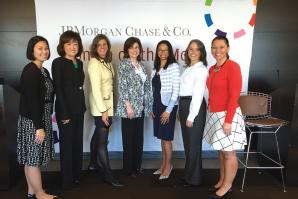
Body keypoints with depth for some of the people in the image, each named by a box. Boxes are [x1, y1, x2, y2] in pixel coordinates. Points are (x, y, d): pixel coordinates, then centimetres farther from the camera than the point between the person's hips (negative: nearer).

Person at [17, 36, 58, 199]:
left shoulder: (44, 71, 11)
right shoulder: (30, 70, -15)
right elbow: (31, 100, -21)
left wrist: (44, 123, 14)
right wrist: (39, 127, -21)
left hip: (42, 119, 9)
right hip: (32, 120, -9)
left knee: (31, 158, 16)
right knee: (33, 158, 4)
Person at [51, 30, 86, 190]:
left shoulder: (79, 63, 10)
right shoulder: (58, 63, -10)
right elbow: (58, 89, -14)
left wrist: (83, 106, 9)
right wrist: (64, 113, -17)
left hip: (79, 109, 7)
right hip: (66, 110, -6)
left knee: (78, 143, 14)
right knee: (67, 144, 5)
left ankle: (77, 175, 31)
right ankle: (67, 181, 20)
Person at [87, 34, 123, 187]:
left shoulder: (107, 62, 9)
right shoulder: (94, 63, -15)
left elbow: (109, 84, 8)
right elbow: (95, 89, -20)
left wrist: (107, 108, 5)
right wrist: (103, 110, -20)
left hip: (107, 104, 8)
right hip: (100, 106, -8)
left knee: (98, 135, 20)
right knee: (103, 140, -2)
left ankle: (93, 163, 37)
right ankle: (108, 175, 8)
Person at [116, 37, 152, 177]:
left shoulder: (141, 64, 12)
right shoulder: (124, 64, -7)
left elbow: (146, 86, 14)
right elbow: (122, 87, -13)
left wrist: (147, 105, 11)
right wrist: (128, 106, -18)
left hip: (140, 107, 7)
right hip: (129, 107, -6)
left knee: (139, 137, 13)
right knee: (129, 138, 3)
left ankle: (137, 166, 27)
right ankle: (128, 169, 18)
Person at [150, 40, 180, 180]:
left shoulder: (173, 66, -9)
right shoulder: (156, 68, 10)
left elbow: (176, 90, -13)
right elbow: (153, 89, 12)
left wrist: (168, 110, -15)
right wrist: (152, 107, 9)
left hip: (168, 106, -6)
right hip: (157, 105, 6)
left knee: (166, 137, 2)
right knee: (161, 137, 14)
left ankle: (168, 165, 20)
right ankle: (163, 164, 28)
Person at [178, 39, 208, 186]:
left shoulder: (201, 69, -10)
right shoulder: (187, 68, 15)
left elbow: (198, 94, -16)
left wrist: (191, 116, -18)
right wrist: (180, 111, 11)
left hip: (194, 107, -8)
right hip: (183, 105, 8)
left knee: (193, 143, 2)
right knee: (187, 142, 16)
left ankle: (194, 179, 19)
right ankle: (188, 174, 32)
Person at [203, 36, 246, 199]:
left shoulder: (232, 66, -13)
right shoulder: (212, 69, 10)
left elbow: (234, 96, -18)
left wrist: (228, 120, -20)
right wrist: (210, 112, 11)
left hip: (227, 115, -7)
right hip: (214, 115, 7)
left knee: (229, 153, 5)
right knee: (221, 151, 17)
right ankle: (221, 181, 32)